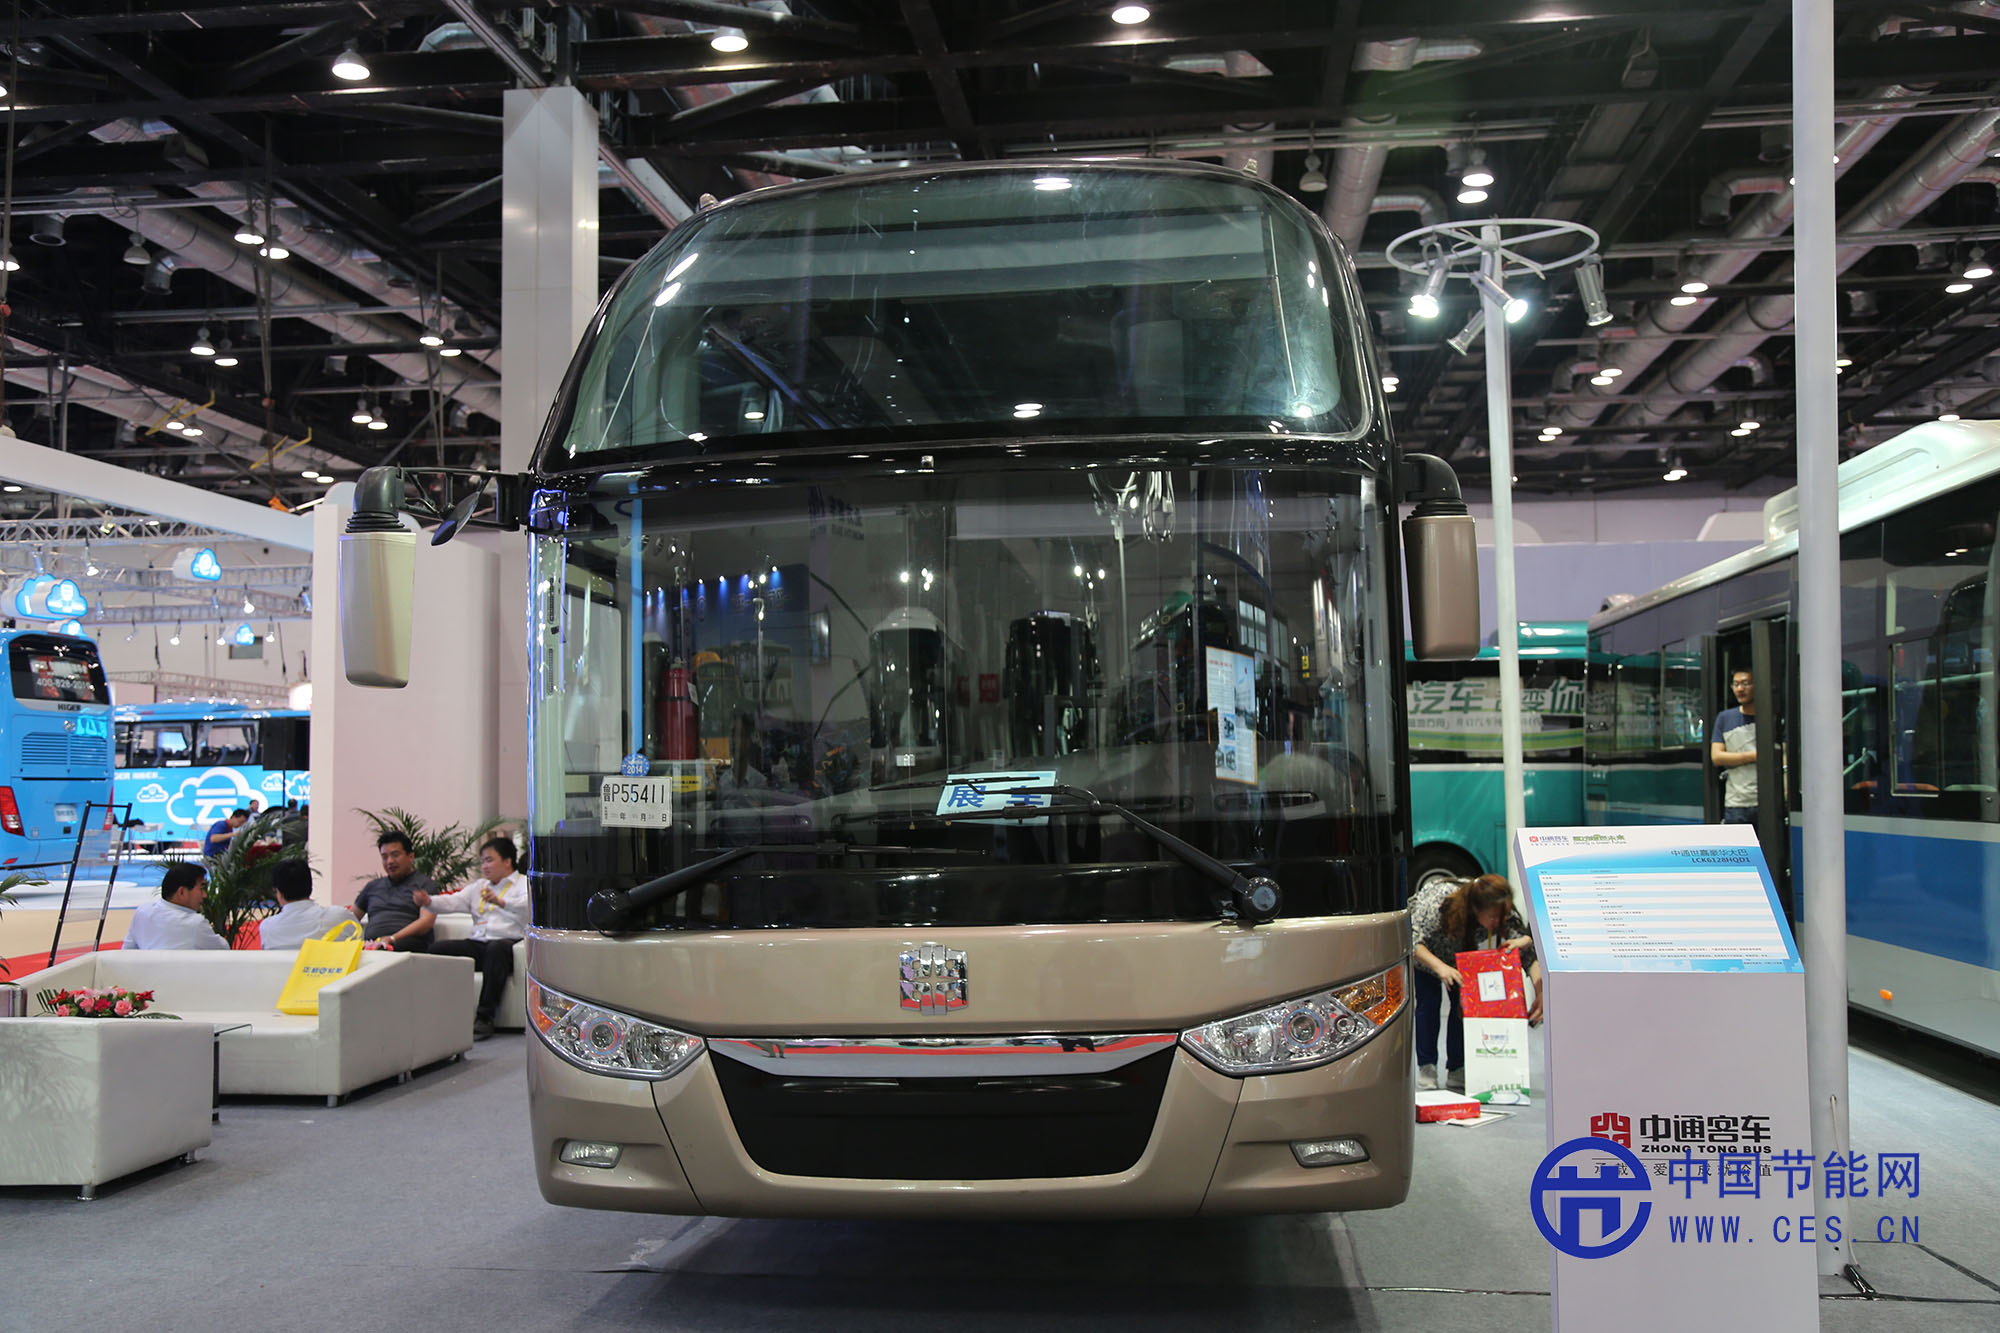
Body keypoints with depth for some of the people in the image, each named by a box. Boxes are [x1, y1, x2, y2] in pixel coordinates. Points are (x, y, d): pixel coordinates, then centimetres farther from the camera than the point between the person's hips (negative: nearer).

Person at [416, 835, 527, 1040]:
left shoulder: (524, 884, 7)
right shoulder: (479, 886, 28)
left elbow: (527, 906, -15)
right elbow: (454, 902, 12)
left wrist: (501, 902, -35)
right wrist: (429, 901, -9)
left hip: (506, 942, -6)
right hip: (477, 944, 6)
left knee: (496, 948, -39)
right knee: (437, 948, -16)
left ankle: (485, 1017, -36)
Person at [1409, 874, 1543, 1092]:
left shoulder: (1505, 916, -32)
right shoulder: (1439, 904, -44)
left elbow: (1530, 953, -32)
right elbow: (1412, 942, -42)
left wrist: (1540, 994, -47)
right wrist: (1440, 967, -58)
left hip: (1462, 952, 3)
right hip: (1424, 952, -3)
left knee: (1464, 1003, -10)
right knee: (1429, 1001, -16)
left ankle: (1457, 1070, 1)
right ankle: (1426, 1068, -5)